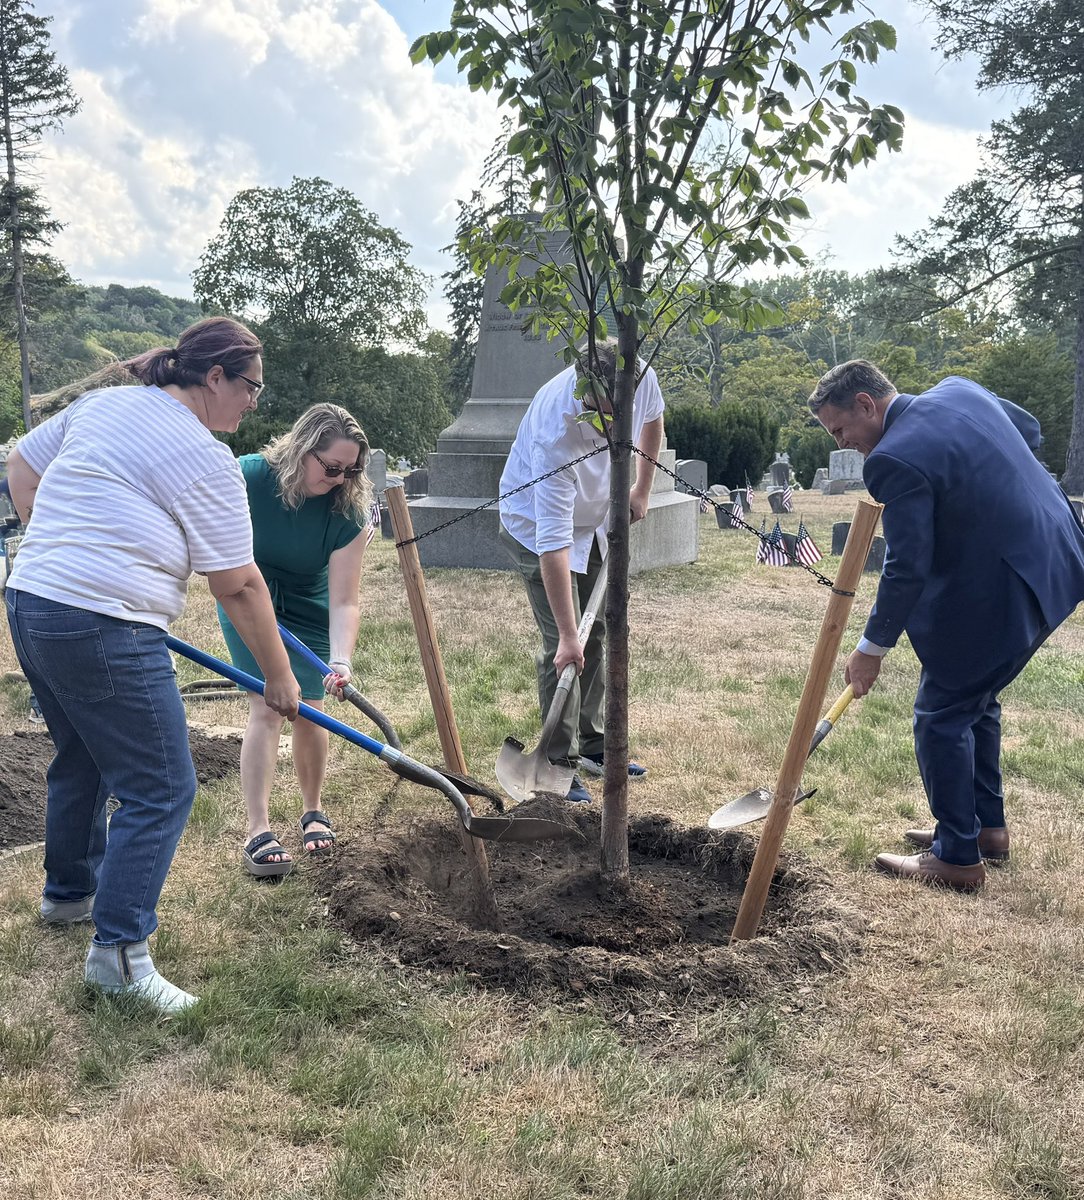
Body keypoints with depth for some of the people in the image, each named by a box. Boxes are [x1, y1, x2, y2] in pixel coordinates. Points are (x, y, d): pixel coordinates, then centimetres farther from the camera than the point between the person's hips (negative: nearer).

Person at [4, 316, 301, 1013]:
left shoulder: (99, 405, 12)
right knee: (161, 792, -2)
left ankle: (69, 892, 44)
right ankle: (119, 952, -1)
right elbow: (238, 586, -9)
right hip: (104, 632, -9)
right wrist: (279, 675, 1)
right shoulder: (205, 459, -11)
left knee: (82, 760, 27)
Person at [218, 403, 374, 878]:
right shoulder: (249, 477, -28)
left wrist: (341, 660, -39)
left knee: (309, 709, -1)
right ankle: (258, 832, -9)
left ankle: (312, 811, 23)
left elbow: (343, 601, -27)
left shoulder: (347, 510, -25)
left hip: (307, 610, 1)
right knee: (267, 709, -12)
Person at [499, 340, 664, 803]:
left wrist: (642, 490, 5)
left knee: (597, 634, 12)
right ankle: (561, 763, 0)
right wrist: (567, 636, -41)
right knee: (563, 649, -11)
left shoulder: (641, 378, -25)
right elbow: (553, 543, -42)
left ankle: (592, 745, 25)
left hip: (595, 522, 6)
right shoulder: (557, 433, -42)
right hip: (538, 526, -6)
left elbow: (652, 419, 5)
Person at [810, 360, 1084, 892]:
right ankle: (986, 824, 35)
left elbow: (907, 569, -19)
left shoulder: (895, 460, -21)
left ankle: (957, 856, 12)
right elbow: (1029, 429, 21)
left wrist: (872, 649, -8)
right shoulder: (958, 390, 5)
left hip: (998, 594, -10)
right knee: (975, 699, 23)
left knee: (941, 716, 4)